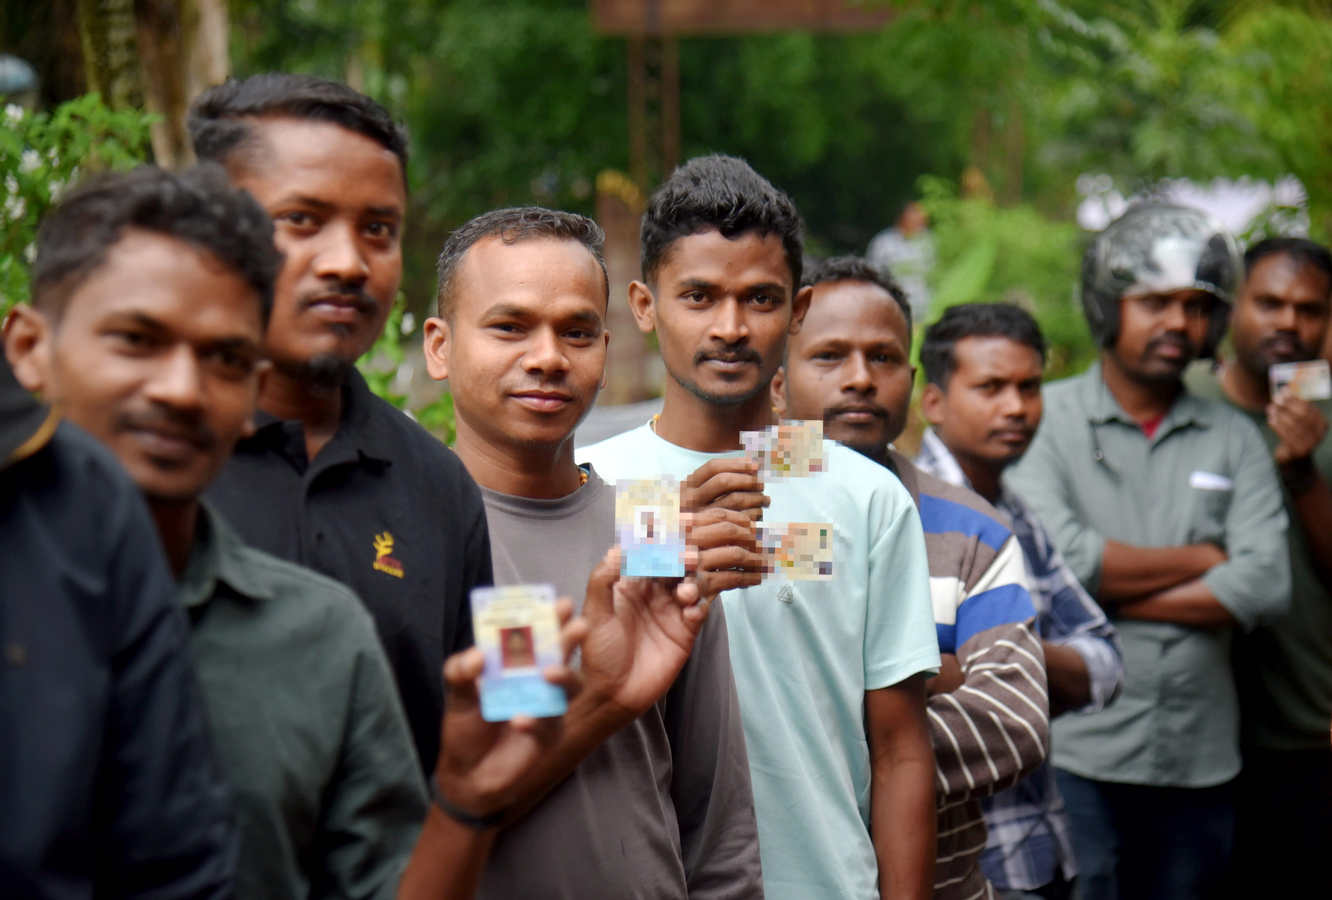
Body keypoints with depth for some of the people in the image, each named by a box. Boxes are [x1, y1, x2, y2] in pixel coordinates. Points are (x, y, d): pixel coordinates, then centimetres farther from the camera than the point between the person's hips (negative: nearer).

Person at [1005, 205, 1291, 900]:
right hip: (1076, 754, -3)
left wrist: (1114, 600, -9)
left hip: (1199, 761, 4)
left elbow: (1267, 584, -3)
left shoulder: (1234, 438, 11)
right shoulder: (1045, 419, 2)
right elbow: (1055, 557, -14)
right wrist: (1201, 559, -3)